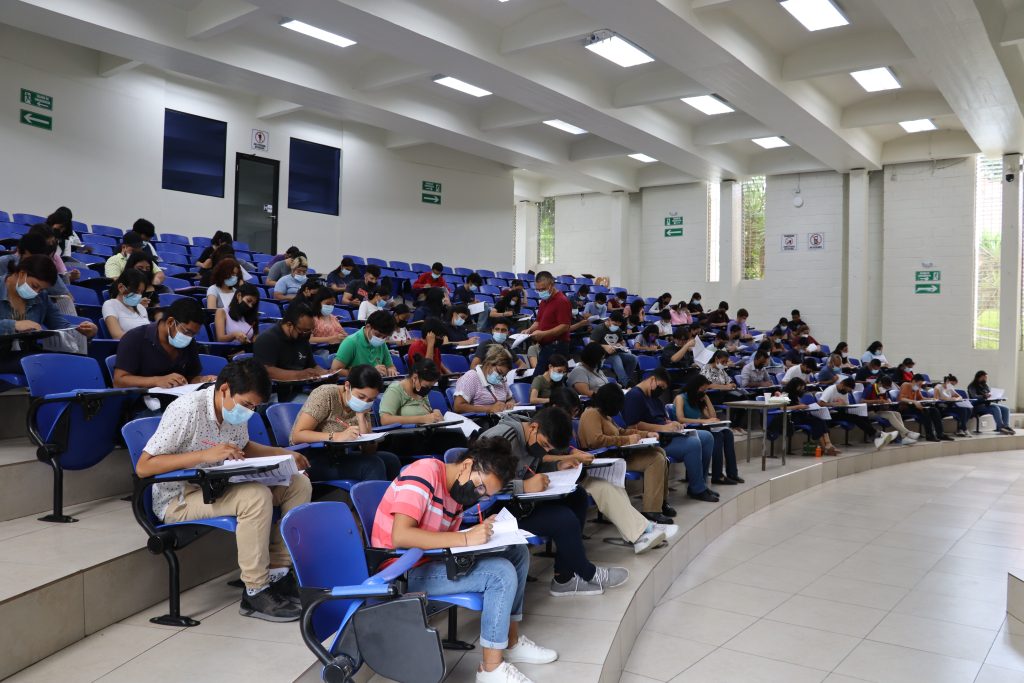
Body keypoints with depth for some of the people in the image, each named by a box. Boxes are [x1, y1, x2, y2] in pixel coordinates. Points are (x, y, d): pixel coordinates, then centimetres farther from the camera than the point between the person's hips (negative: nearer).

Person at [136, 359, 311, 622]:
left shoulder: (236, 408, 0)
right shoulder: (187, 410, -23)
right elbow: (143, 467, -25)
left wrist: (283, 454, 3)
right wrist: (205, 455, -32)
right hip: (178, 500, -8)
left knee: (299, 484, -4)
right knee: (256, 496, -32)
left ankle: (278, 573, -1)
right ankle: (256, 592, -19)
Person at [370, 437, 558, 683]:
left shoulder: (458, 490, 5)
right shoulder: (424, 473, -21)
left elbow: (449, 542, 5)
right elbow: (400, 537, -31)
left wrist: (481, 532, -14)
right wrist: (466, 538, -31)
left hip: (430, 561, 9)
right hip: (403, 572, -9)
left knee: (517, 552, 5)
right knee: (502, 573, -20)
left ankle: (511, 641, 14)